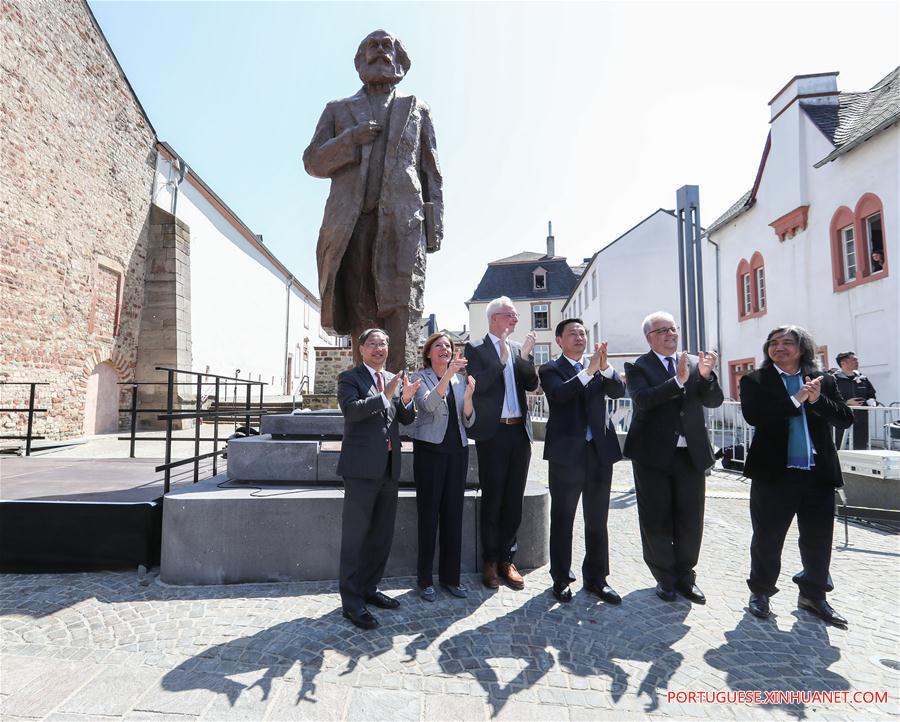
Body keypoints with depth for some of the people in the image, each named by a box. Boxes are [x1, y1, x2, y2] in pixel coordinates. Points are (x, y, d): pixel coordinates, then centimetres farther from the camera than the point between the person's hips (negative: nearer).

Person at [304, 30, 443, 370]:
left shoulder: (417, 109, 24)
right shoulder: (338, 110, 25)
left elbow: (431, 172, 16)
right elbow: (312, 161, 16)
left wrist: (435, 227, 3)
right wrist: (351, 139, -1)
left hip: (402, 222, -1)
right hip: (351, 224, 1)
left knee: (401, 308, -14)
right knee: (360, 315, -4)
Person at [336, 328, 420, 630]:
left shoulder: (394, 380, 14)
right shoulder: (349, 378, -3)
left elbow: (406, 419, 11)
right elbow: (351, 410, -20)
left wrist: (406, 399, -8)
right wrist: (385, 396, -26)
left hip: (389, 467, 7)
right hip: (362, 467, -6)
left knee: (382, 534, 15)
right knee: (356, 534, 0)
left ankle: (368, 588, 30)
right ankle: (351, 601, 10)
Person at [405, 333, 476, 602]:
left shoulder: (461, 379, 10)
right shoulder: (420, 377, -1)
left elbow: (468, 421, 7)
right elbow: (429, 403, -22)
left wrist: (468, 396, -12)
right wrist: (449, 373, -32)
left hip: (457, 450, 4)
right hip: (430, 450, -4)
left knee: (453, 514, 8)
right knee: (429, 514, 1)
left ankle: (451, 576, 21)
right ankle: (425, 578, 15)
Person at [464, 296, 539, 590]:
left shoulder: (519, 348, 12)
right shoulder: (476, 348, -2)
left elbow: (532, 385, 4)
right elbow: (477, 385, -15)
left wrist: (525, 356, -10)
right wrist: (502, 358, -19)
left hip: (520, 432, 5)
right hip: (493, 433, -5)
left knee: (514, 500, 10)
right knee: (492, 499, 4)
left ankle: (507, 559, 23)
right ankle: (490, 562, 18)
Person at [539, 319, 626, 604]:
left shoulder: (600, 368, 13)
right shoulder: (550, 370, 0)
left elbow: (619, 391, -4)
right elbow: (560, 393, -20)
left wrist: (604, 366, -20)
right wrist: (589, 370, -26)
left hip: (600, 451, 4)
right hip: (567, 453, -4)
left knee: (597, 521, 13)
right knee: (562, 519, 6)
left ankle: (596, 578, 26)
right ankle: (561, 579, 20)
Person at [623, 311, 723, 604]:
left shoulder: (694, 363, 8)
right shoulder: (638, 367, -3)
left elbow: (714, 401, 1)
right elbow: (643, 399, -20)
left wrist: (706, 375, -17)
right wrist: (678, 380, -27)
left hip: (692, 453, 3)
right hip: (654, 454, -3)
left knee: (691, 519, 11)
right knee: (657, 520, 7)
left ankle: (685, 576, 28)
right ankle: (665, 578, 24)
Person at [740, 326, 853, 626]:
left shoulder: (823, 381, 7)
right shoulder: (755, 381, -2)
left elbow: (846, 418, 0)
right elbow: (753, 415, -18)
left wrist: (817, 399, -16)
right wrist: (797, 399, -19)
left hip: (818, 474, 3)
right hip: (774, 474, -3)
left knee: (819, 540, 14)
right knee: (767, 539, 9)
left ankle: (813, 594, 34)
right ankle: (760, 591, 28)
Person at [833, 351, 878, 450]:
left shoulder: (863, 379, 13)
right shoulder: (835, 380, -7)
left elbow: (871, 395, 20)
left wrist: (871, 402, -1)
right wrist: (846, 402, -20)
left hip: (861, 421, 6)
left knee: (862, 447, 11)